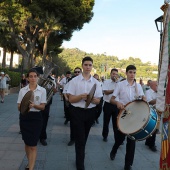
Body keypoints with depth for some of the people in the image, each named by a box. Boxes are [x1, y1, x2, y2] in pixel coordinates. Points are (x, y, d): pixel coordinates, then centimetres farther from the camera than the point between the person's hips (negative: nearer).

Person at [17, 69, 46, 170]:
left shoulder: (42, 90, -2)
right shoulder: (22, 90, 2)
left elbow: (43, 107, -4)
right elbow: (19, 107, 2)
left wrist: (34, 105, -24)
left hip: (36, 118, -2)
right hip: (24, 117, 3)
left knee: (33, 145, -3)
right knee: (27, 143, 15)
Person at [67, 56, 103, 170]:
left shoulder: (96, 83, 1)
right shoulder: (74, 81, -6)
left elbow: (98, 101, 1)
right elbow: (71, 99, -8)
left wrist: (91, 99, -21)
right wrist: (81, 96, -25)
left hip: (90, 112, 4)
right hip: (77, 112, -3)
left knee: (84, 137, 21)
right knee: (80, 138, -1)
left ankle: (80, 156, 45)